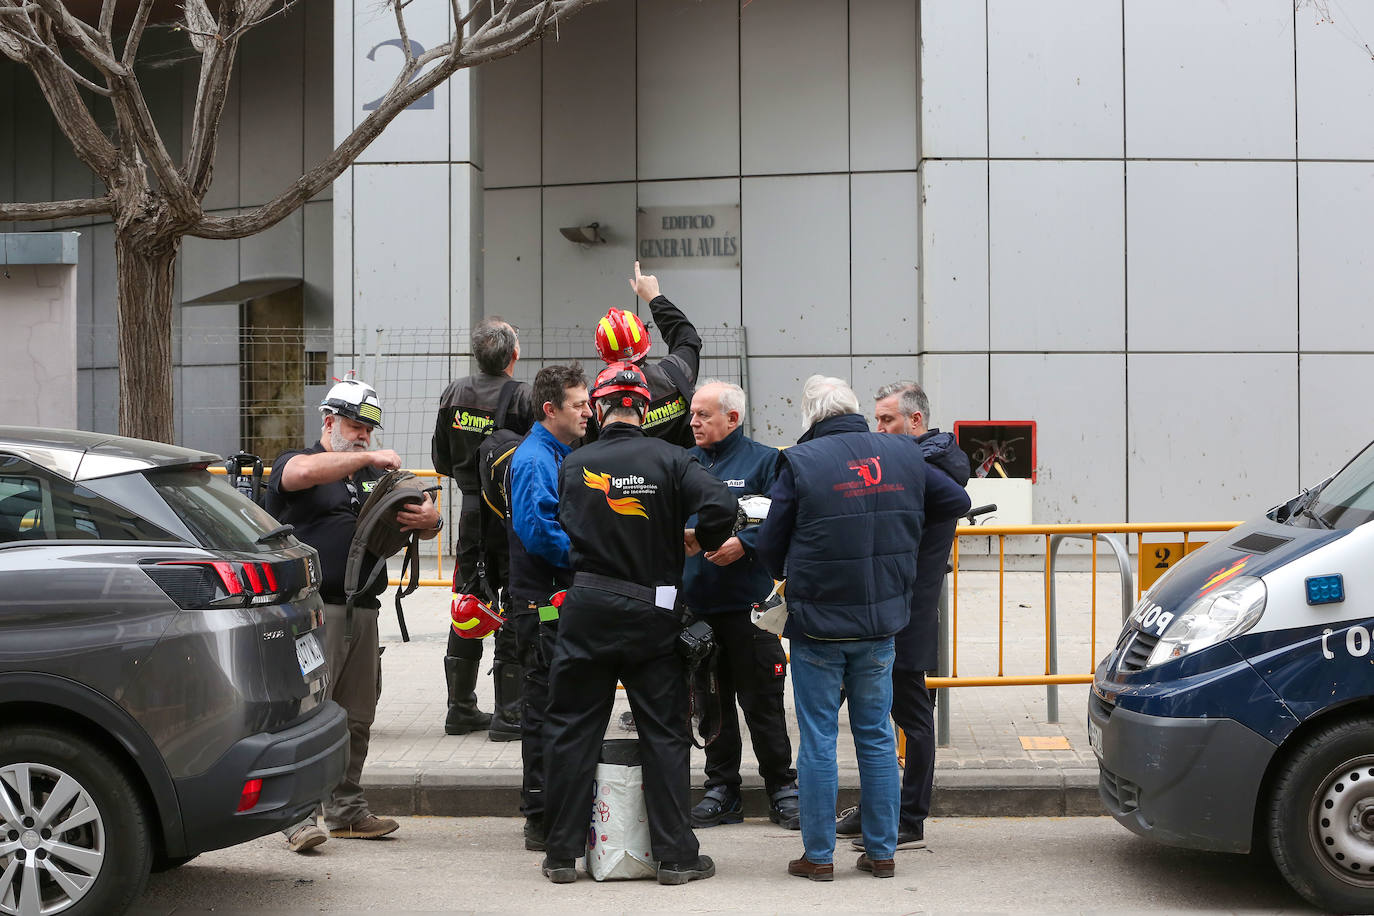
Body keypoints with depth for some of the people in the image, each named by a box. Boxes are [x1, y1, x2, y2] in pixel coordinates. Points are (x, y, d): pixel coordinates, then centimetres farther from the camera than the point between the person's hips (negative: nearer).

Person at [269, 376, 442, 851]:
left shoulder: (375, 477, 24)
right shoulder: (292, 464, 6)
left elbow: (426, 519, 18)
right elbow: (306, 472, -20)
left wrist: (429, 519, -6)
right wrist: (368, 458, -21)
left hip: (363, 612, 6)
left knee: (356, 718, 9)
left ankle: (346, 810, 18)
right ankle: (299, 815, -11)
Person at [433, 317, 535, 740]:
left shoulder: (453, 394, 1)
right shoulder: (524, 398, -15)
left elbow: (442, 461, 9)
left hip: (471, 514, 5)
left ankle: (461, 709, 21)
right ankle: (509, 715, 5)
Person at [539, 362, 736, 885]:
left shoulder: (574, 465, 1)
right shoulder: (669, 460, -6)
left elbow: (559, 534, 10)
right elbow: (720, 507, -17)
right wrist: (705, 545, 3)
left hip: (587, 611, 1)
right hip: (652, 613, -1)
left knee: (572, 730, 9)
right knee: (665, 734, 7)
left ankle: (562, 853, 13)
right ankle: (675, 856, 9)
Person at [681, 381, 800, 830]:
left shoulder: (763, 461, -1)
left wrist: (743, 544, -22)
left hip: (747, 603, -5)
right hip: (695, 602, 5)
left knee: (762, 701, 0)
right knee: (712, 701, 11)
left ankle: (781, 788, 12)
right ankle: (721, 789, 20)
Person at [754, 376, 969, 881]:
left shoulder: (802, 462, -11)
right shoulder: (903, 455, 2)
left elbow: (769, 546, -5)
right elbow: (957, 501, 16)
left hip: (817, 622, -3)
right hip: (881, 625, 4)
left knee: (818, 740, 5)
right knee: (877, 736, 13)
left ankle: (818, 855, 10)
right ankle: (881, 851, 18)